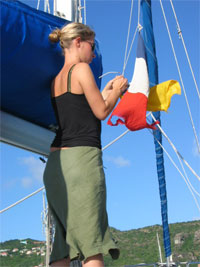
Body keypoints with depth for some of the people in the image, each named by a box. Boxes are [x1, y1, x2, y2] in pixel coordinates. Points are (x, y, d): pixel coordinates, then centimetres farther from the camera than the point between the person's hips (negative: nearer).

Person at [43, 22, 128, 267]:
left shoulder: (56, 80, 21)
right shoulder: (81, 69, -2)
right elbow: (101, 112, -3)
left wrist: (105, 92, 26)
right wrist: (117, 90, 13)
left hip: (55, 162, 8)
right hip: (82, 157, -8)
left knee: (64, 240, 8)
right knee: (92, 241, -8)